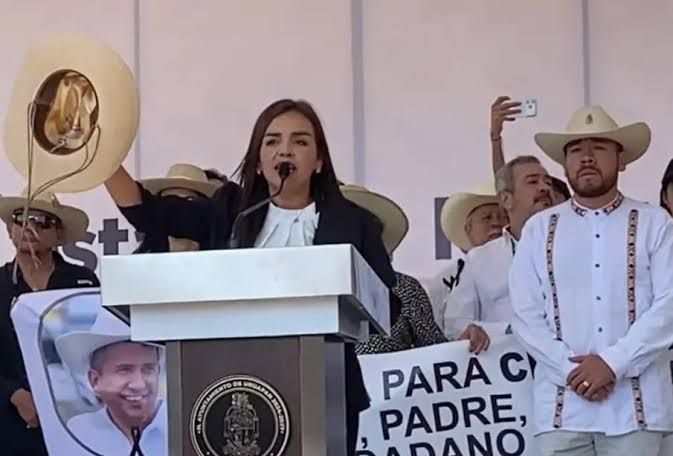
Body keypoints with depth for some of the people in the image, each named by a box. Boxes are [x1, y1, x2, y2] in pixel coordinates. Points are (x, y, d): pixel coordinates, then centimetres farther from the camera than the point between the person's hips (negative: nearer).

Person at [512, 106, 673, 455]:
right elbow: (526, 315, 5)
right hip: (563, 404, 1)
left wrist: (613, 363, -13)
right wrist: (571, 369, -9)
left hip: (635, 402, -1)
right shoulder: (539, 229, 10)